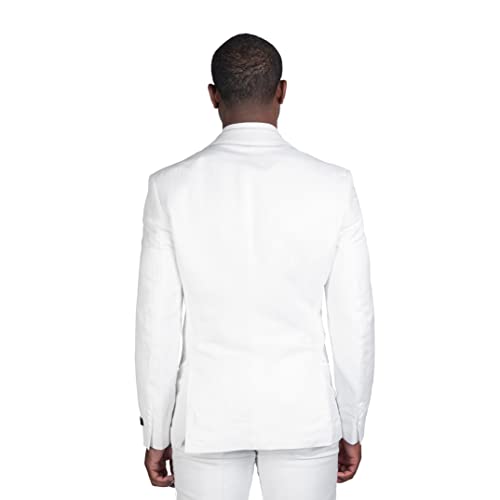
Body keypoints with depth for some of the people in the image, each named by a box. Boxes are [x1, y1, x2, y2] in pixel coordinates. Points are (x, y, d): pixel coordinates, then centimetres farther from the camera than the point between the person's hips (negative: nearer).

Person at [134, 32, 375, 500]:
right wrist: (351, 428, 8)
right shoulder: (333, 185, -9)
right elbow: (354, 321, -4)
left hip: (207, 415, 0)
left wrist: (156, 434, 5)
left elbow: (158, 324, -7)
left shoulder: (171, 187, -10)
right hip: (303, 414, 1)